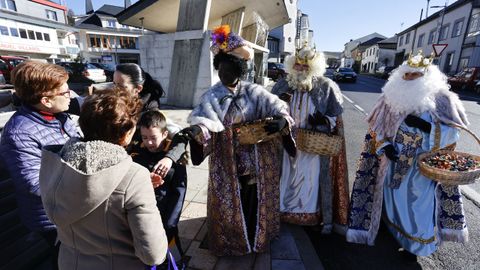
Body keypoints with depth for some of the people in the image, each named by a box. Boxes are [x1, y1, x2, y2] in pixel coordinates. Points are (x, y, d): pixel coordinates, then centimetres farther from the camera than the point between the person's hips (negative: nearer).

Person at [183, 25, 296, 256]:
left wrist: (282, 119, -34)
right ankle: (232, 240, 38)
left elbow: (274, 105, -11)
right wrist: (194, 131, -42)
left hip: (256, 161, 1)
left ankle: (255, 236, 43)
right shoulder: (211, 96, -3)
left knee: (254, 200, 16)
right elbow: (204, 118, -20)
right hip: (227, 162, -1)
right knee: (230, 202, 12)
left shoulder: (253, 92, 0)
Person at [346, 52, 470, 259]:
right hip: (393, 163, 2)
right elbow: (376, 128, 1)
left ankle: (414, 244, 30)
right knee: (394, 198, 18)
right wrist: (384, 146, -14)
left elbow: (450, 133, -9)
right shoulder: (392, 97, -1)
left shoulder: (441, 99, -7)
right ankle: (394, 225, 44)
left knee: (418, 203, 8)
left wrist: (426, 125, -26)